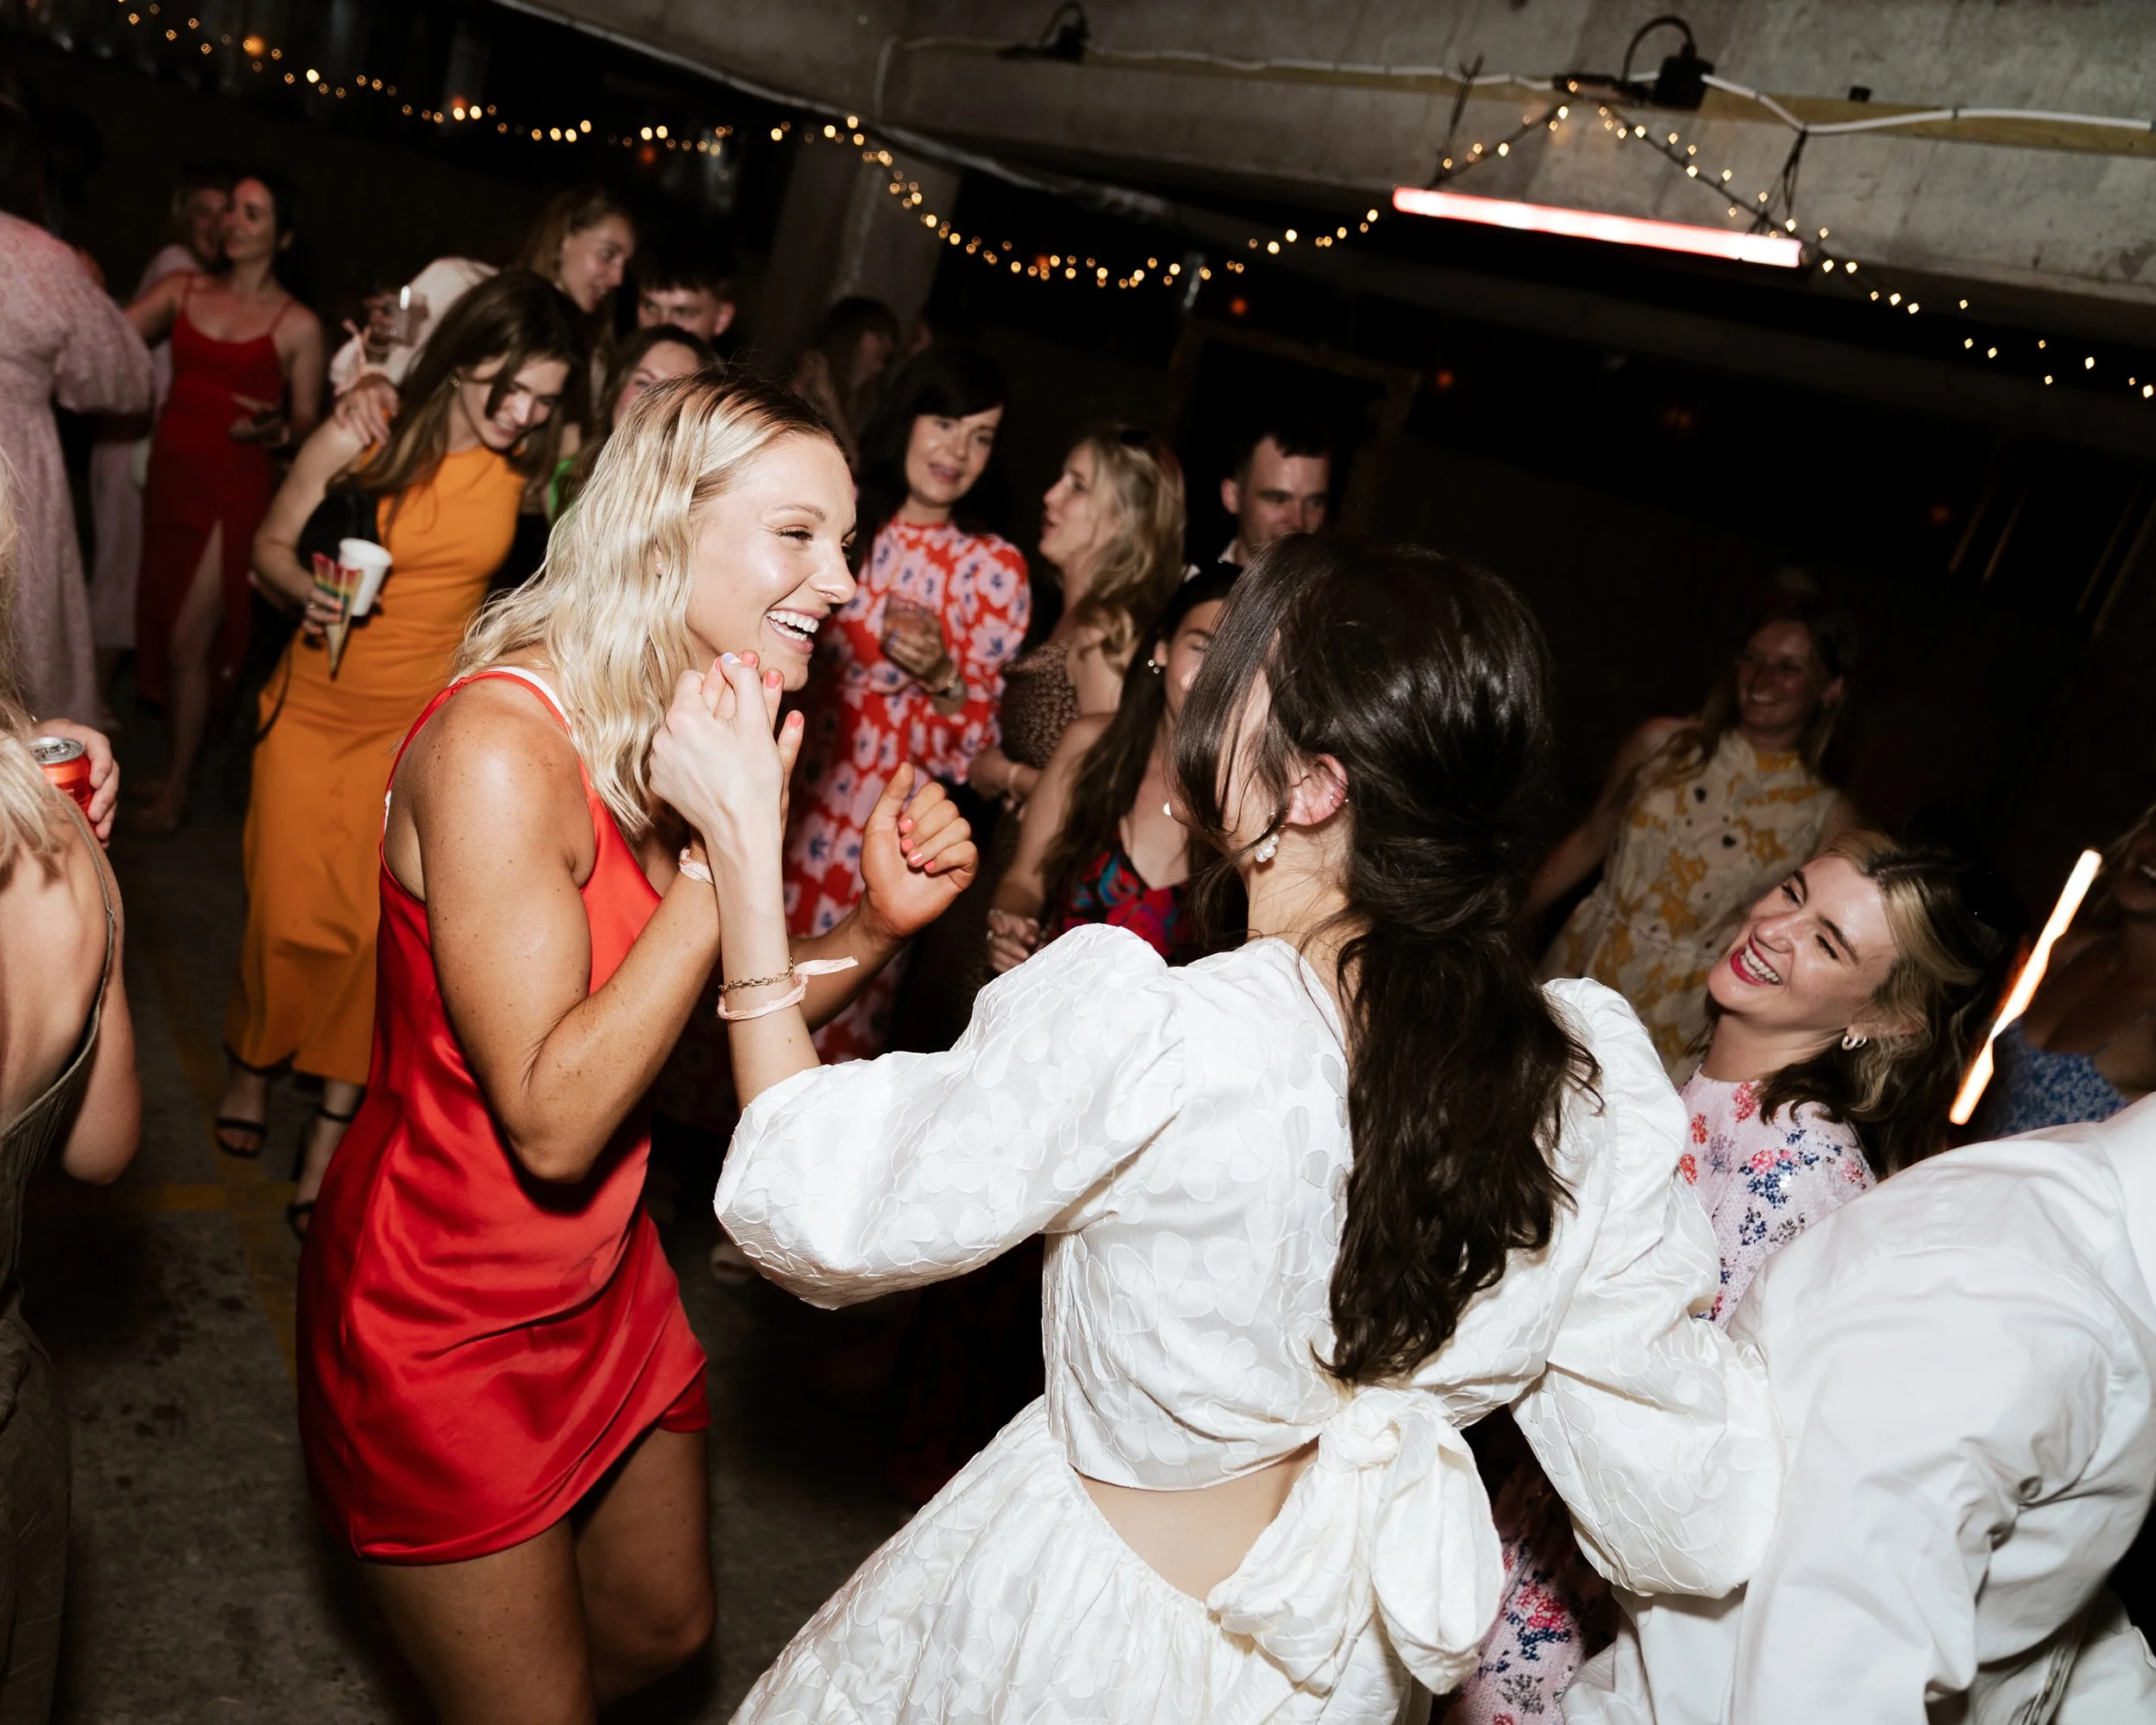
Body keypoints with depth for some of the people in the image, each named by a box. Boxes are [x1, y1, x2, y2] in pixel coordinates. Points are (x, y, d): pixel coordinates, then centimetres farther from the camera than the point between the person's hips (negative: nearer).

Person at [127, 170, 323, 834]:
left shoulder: (297, 325, -3)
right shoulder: (183, 290, 8)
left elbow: (307, 423, 0)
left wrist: (274, 429, -20)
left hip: (232, 488, -5)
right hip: (169, 476, 5)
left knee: (188, 641, -4)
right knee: (161, 629, 8)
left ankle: (177, 783, 11)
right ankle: (177, 759, 21)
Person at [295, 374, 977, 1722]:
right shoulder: (500, 743, -28)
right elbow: (552, 1124, -30)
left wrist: (882, 921, -14)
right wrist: (729, 849, -31)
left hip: (606, 1284, 8)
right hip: (447, 1324, -7)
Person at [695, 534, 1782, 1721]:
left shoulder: (1132, 1033, -34)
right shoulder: (1594, 1076, -20)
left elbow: (812, 1215, -18)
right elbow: (1694, 1528, -11)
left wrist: (746, 858, -14)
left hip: (1083, 1629, -4)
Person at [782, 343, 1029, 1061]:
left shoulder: (994, 567, -3)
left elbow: (975, 739, -1)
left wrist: (940, 676, -18)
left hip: (877, 827, -2)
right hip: (774, 794, 3)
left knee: (824, 1026, 3)